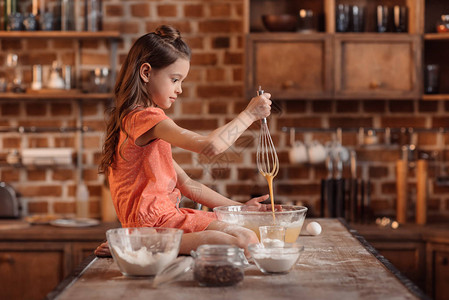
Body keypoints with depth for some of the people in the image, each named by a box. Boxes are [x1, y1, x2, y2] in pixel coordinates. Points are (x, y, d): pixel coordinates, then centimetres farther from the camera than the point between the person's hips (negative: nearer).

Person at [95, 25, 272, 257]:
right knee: (246, 241, -20)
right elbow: (209, 146, -27)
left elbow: (185, 183, 19)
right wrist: (249, 114, -12)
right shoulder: (146, 117, -13)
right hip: (155, 221, -10)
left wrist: (237, 207, 13)